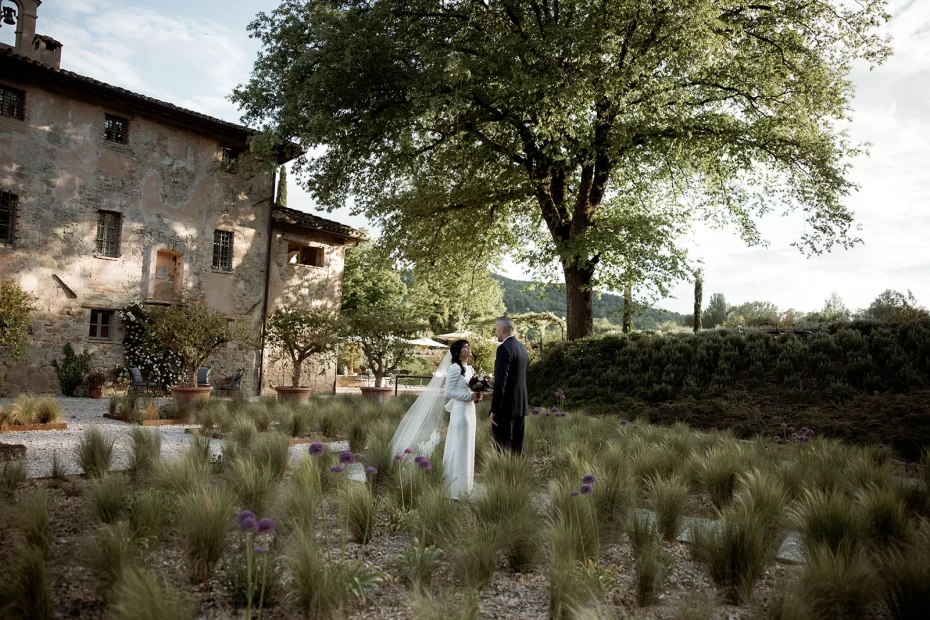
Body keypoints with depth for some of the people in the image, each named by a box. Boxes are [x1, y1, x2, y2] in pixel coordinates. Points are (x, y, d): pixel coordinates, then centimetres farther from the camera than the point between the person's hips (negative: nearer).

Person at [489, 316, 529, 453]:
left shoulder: (504, 348, -16)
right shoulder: (522, 347, 12)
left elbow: (500, 382, -21)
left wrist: (494, 410, -18)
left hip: (507, 406, -9)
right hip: (521, 404, 9)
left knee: (503, 447, -5)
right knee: (516, 445, 13)